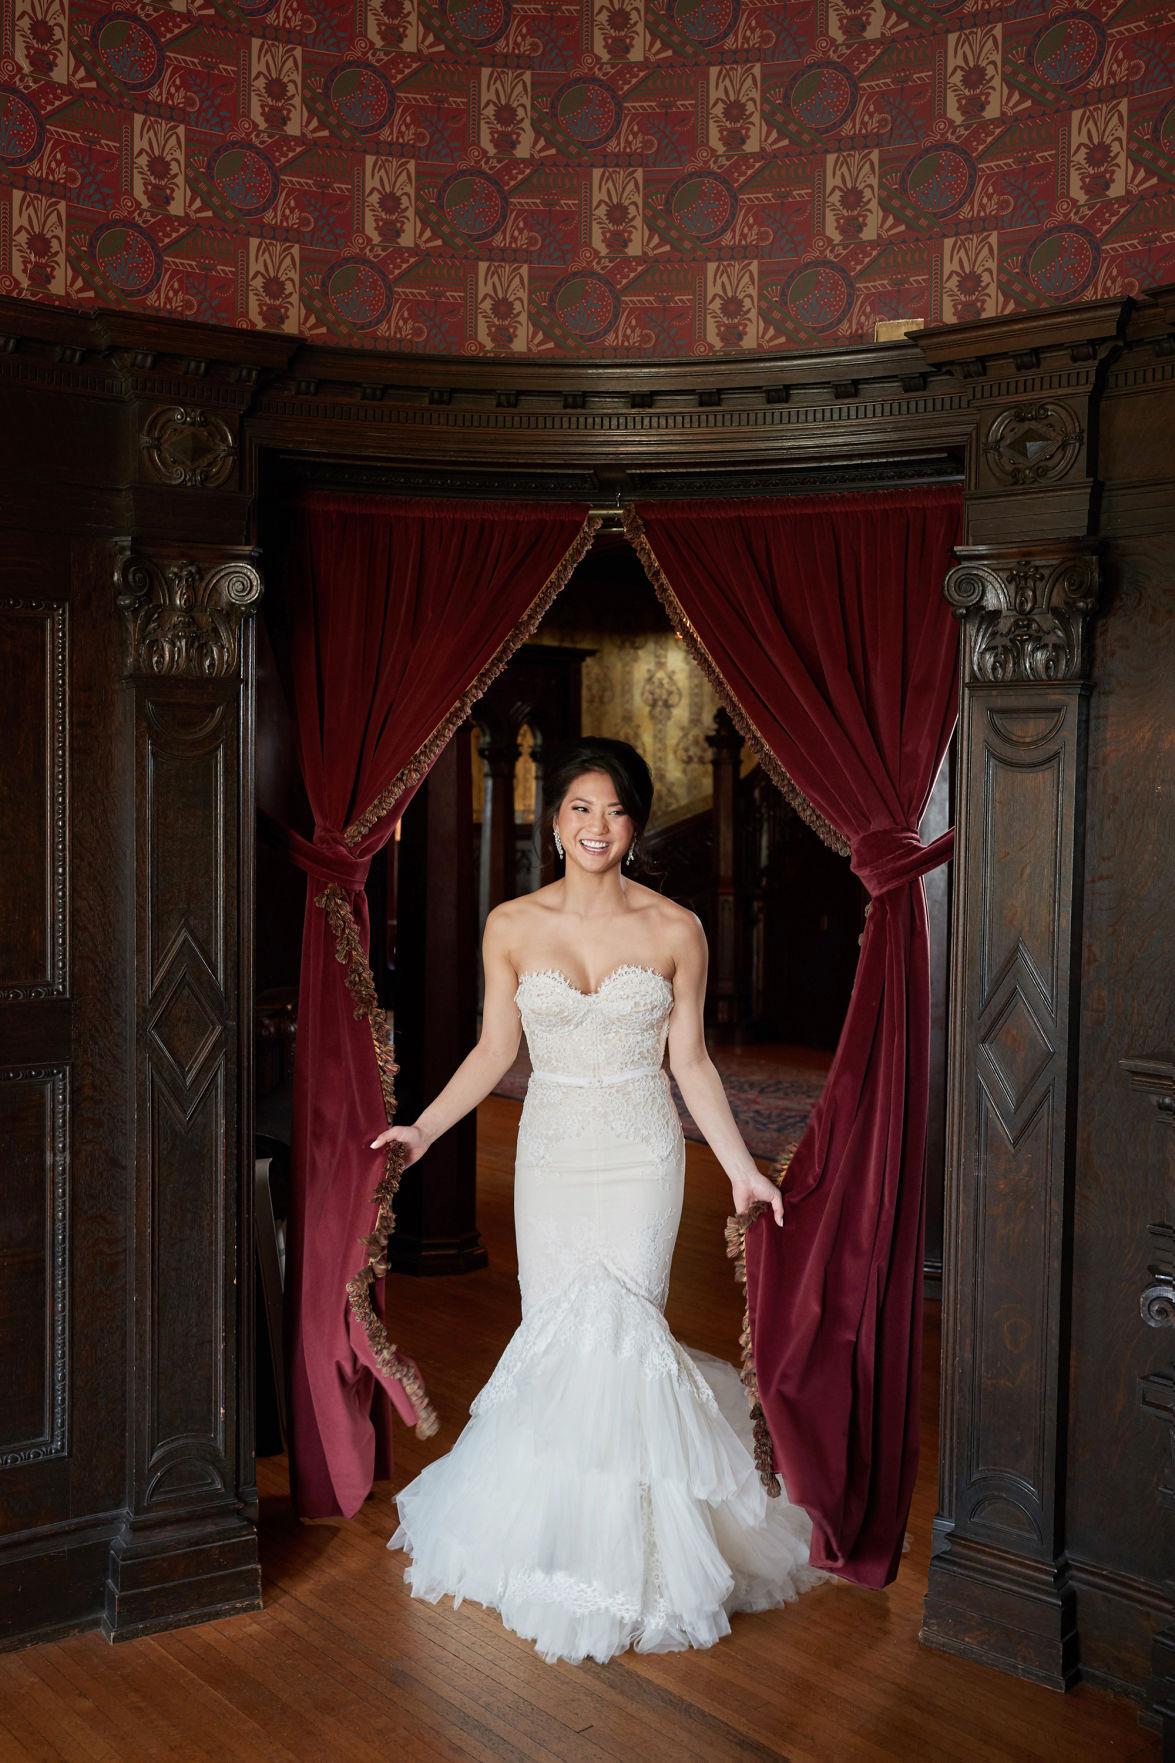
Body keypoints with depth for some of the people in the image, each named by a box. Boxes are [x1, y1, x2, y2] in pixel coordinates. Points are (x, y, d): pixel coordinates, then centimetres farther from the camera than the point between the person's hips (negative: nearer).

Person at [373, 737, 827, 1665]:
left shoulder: (675, 930, -2)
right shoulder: (512, 927, 0)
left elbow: (691, 1060, 3)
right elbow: (495, 1050, 7)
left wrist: (741, 1166, 2)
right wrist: (424, 1128, -1)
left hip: (642, 1154, -1)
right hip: (551, 1154, 2)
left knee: (620, 1334, -5)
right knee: (552, 1336, 2)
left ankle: (622, 1543, 13)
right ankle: (554, 1526, 22)